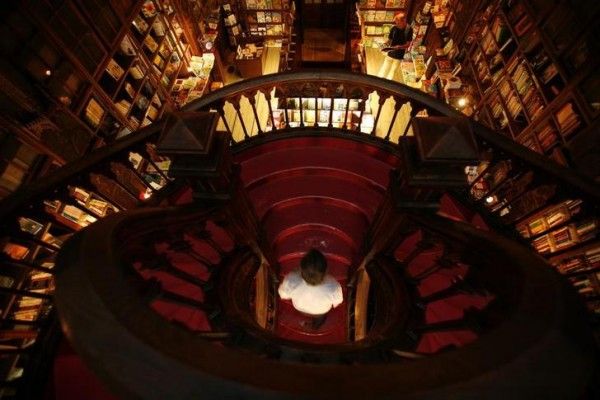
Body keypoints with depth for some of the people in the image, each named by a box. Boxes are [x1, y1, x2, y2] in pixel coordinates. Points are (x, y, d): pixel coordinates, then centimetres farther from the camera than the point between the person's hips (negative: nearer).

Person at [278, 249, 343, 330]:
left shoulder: (290, 280, -43)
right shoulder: (334, 287, -43)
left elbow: (283, 295, -19)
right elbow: (337, 303, -19)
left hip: (299, 308, 1)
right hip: (321, 312, -1)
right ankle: (316, 324, 62)